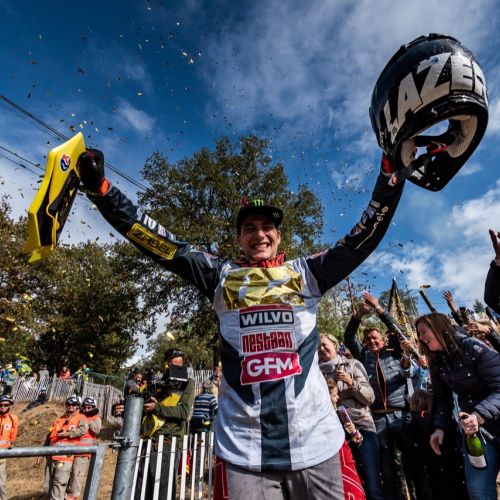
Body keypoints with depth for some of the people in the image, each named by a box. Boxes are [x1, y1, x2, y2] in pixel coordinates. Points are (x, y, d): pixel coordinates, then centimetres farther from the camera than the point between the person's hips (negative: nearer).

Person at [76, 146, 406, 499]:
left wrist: (391, 173, 1)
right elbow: (162, 244, 2)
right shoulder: (222, 276, 6)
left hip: (314, 440, 1)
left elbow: (365, 235, 6)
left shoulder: (306, 272, 8)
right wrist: (100, 188, -1)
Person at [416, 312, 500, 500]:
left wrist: (480, 415, -34)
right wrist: (439, 427, -7)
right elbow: (442, 398, 7)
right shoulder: (436, 362, 1)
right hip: (472, 425, 5)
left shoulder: (474, 348, -18)